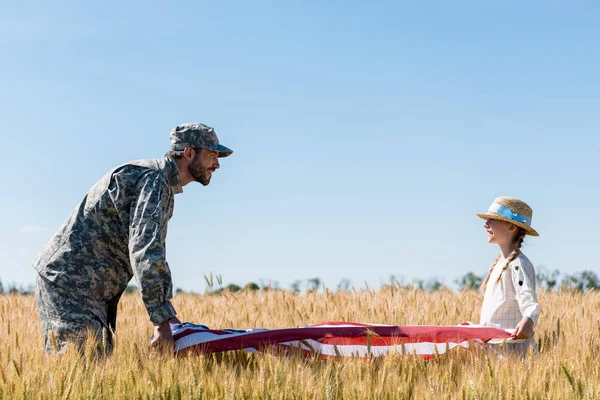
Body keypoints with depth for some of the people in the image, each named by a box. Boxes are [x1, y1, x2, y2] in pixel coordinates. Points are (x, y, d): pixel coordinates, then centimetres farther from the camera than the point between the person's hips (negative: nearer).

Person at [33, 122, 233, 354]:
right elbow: (145, 249, -27)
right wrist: (161, 319, -30)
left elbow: (154, 251, 25)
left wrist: (168, 316, 17)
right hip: (69, 281, -11)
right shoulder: (152, 178, -15)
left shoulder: (164, 187, 18)